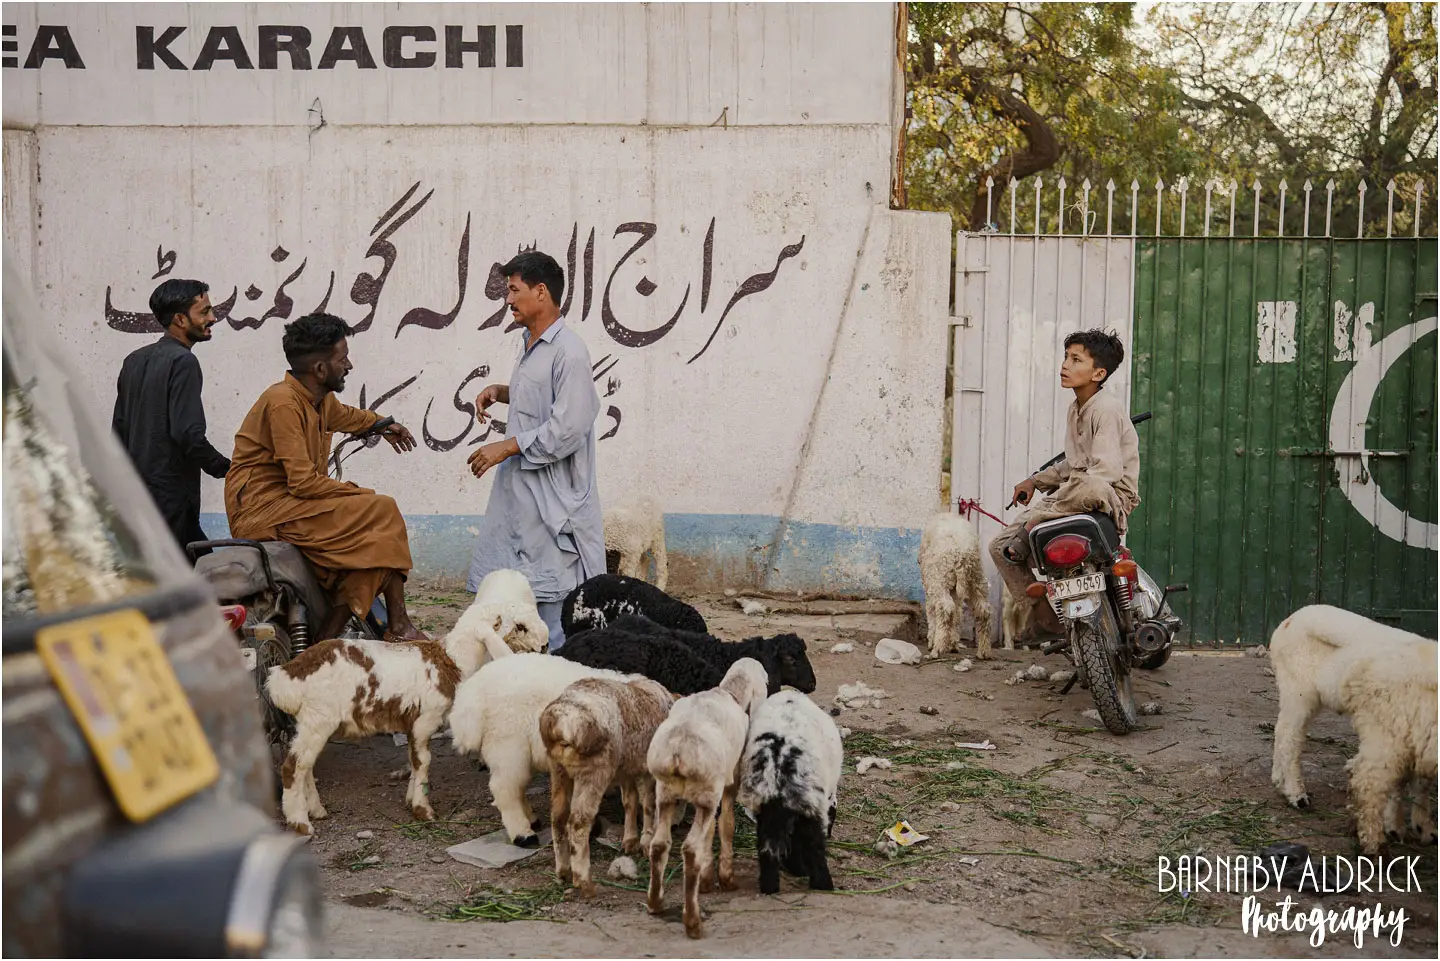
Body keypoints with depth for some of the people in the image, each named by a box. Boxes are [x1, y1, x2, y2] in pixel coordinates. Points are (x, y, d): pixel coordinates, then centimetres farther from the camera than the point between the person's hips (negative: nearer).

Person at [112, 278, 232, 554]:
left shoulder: (135, 360, 15)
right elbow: (189, 434, -21)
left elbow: (119, 429, 18)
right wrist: (227, 469, -9)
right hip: (171, 494, -9)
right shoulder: (182, 361, -12)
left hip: (136, 488, 9)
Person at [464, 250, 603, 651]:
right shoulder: (531, 345, 12)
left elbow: (567, 429, -23)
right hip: (518, 487, 10)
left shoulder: (568, 352, -18)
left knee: (551, 592, -4)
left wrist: (506, 447, -18)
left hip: (550, 494, -10)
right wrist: (502, 391, 11)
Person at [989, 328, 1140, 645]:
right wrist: (1034, 481, 18)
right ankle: (1046, 619, 6)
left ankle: (1033, 523, -26)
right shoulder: (1075, 410, 15)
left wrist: (1056, 498, -27)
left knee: (1089, 488, -48)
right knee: (1001, 547, 1)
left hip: (1111, 496, -9)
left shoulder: (1106, 408, -14)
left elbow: (1107, 470, -26)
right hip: (1075, 494, 10)